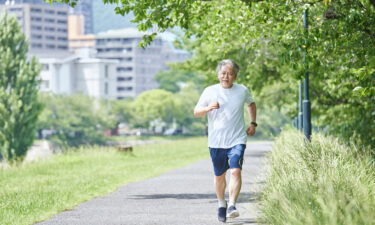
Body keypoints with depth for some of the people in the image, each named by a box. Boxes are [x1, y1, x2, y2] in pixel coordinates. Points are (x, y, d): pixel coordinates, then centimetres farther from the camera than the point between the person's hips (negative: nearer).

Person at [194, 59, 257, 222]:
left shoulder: (242, 91, 4)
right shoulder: (210, 91, 0)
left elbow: (251, 104, 25)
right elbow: (196, 112, 2)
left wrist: (253, 123, 13)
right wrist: (208, 108, -19)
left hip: (237, 140, -1)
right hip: (216, 141, 1)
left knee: (235, 171, -18)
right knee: (219, 175, 10)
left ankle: (232, 205, -20)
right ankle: (221, 204, 30)